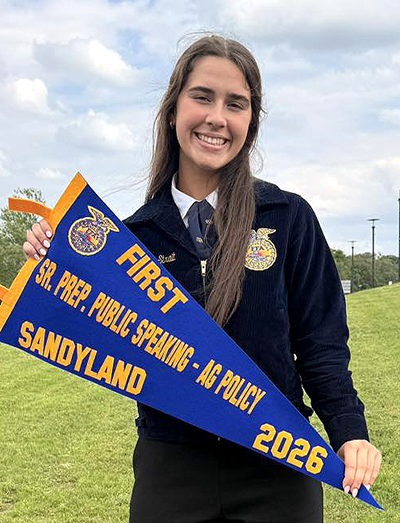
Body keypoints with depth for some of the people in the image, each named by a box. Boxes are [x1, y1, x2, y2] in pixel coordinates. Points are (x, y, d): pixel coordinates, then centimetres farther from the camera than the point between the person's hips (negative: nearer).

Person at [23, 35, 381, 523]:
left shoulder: (288, 217, -4)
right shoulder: (136, 231, 1)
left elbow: (320, 342, -1)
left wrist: (349, 431, -15)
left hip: (276, 469, -1)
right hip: (169, 469, 1)